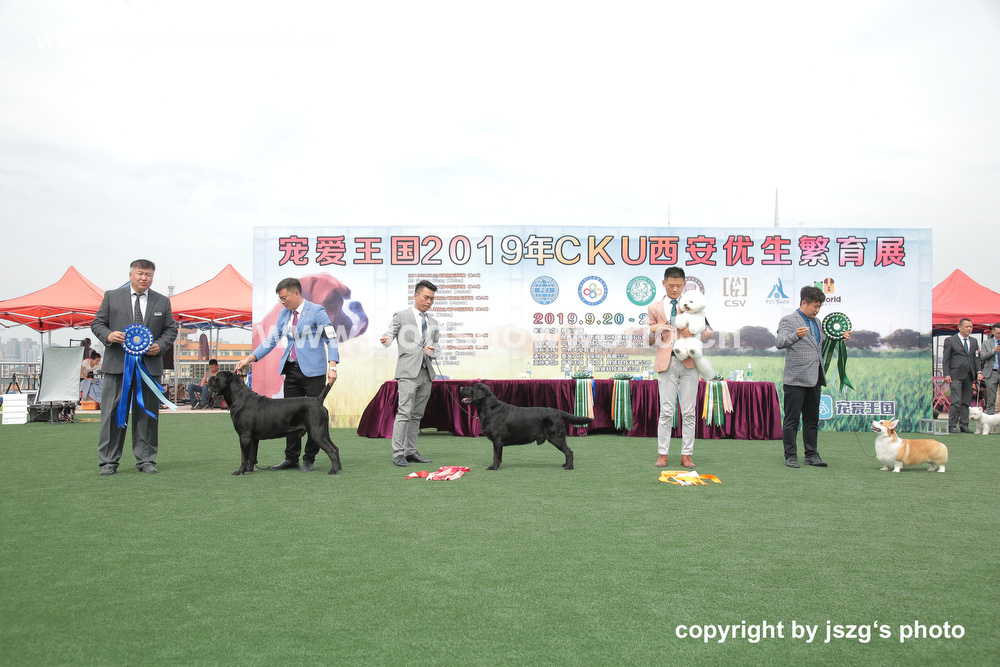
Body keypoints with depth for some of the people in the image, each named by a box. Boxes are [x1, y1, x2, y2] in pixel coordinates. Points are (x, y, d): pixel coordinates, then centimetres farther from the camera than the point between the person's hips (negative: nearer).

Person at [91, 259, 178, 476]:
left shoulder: (162, 302, 12)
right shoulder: (111, 297, 9)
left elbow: (171, 329, 13)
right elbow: (97, 323, 9)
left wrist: (160, 345, -6)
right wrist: (108, 335, -12)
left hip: (150, 366, 1)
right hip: (117, 365, -1)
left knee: (147, 413, 4)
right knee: (113, 412, 0)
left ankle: (146, 460, 13)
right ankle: (109, 461, 8)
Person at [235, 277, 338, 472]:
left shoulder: (316, 311, -6)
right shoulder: (284, 314, 12)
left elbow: (331, 339, -9)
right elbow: (271, 340, 14)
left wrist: (332, 366, -21)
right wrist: (249, 358, 3)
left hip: (312, 370, -6)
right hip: (291, 370, 6)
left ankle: (309, 459, 10)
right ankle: (291, 459, 15)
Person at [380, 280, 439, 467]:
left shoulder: (433, 322, 20)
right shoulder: (401, 316, 4)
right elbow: (389, 333, -1)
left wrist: (432, 350, 0)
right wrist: (386, 339, -24)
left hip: (426, 373, 6)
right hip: (408, 372, -6)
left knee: (417, 415, 8)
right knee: (404, 412, -12)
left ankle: (411, 452, 13)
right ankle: (398, 454, -9)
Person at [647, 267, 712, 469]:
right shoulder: (655, 307, 11)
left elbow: (709, 331, 11)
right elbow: (650, 341, 13)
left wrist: (694, 334, -10)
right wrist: (654, 330, -10)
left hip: (689, 362, 1)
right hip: (666, 363, -1)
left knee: (689, 411, 2)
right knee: (666, 411, -3)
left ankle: (686, 455, 8)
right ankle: (662, 455, 4)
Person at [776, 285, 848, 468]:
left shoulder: (816, 323, 18)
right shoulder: (788, 320, -6)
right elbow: (780, 343, -21)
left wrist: (840, 338, 16)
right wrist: (795, 335, -39)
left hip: (814, 379, 7)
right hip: (796, 379, -7)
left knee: (812, 419, 12)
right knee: (792, 419, -1)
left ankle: (812, 455, 19)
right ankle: (790, 456, 6)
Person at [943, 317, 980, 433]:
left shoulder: (974, 341, 16)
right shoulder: (950, 340, 2)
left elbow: (976, 358, 15)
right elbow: (946, 359, -1)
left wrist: (978, 372, 0)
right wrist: (946, 374, -9)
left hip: (969, 375, 5)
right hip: (956, 375, -5)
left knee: (966, 402, 7)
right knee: (956, 401, -11)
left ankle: (964, 426, 13)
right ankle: (952, 426, -6)